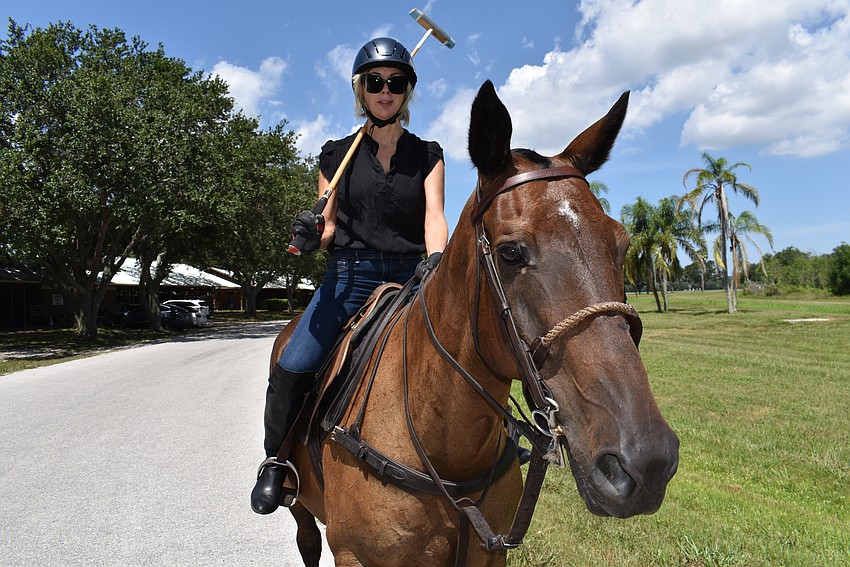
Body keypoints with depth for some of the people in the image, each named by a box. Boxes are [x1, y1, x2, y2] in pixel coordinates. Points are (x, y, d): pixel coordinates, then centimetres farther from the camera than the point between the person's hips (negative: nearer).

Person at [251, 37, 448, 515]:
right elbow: (328, 229, 10)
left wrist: (435, 259, -24)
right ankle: (278, 459, 7)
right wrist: (313, 233, -14)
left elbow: (434, 217, -3)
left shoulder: (428, 155, 11)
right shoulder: (338, 154, 12)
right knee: (293, 368, -18)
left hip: (411, 277, 1)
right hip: (350, 274, 0)